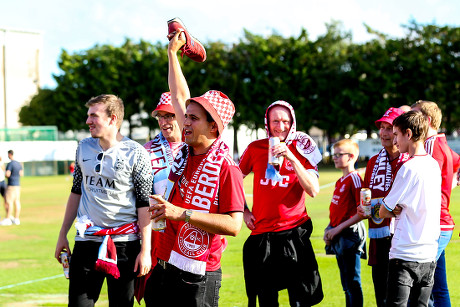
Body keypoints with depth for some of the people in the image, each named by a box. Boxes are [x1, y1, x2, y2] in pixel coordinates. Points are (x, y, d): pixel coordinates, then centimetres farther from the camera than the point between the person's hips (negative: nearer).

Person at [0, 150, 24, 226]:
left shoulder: (10, 164, -15)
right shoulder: (19, 164, 10)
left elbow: (7, 174, -23)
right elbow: (21, 174, 17)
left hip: (11, 185, -8)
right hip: (18, 185, 8)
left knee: (9, 202, -6)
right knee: (17, 202, 8)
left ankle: (7, 219, -7)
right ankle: (16, 219, 9)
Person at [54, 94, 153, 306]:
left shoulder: (135, 153, -6)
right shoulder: (84, 147, 8)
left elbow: (144, 203, -7)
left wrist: (145, 249, -11)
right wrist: (63, 235, 15)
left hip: (124, 243, -4)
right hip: (86, 241, 4)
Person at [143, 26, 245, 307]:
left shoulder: (226, 167, -12)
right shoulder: (187, 152, 8)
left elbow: (234, 225, -18)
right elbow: (179, 97, 21)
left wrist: (182, 213, -22)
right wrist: (173, 51, 27)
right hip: (163, 268, 7)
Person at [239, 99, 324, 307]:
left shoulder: (301, 149, 0)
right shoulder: (255, 148, 4)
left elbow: (313, 191, -12)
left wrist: (292, 158, -19)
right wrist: (243, 210, 8)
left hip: (294, 232, -2)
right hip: (262, 233, 2)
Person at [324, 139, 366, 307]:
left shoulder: (355, 179, -13)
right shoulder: (340, 182, 14)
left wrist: (338, 228, -18)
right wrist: (329, 230, 6)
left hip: (350, 235, -9)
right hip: (338, 238, 9)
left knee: (353, 283, -4)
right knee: (346, 285, 16)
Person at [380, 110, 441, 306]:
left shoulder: (408, 168, -13)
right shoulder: (434, 165, 10)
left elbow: (384, 212, -6)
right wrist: (399, 210, 1)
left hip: (405, 255, -7)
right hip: (429, 255, 7)